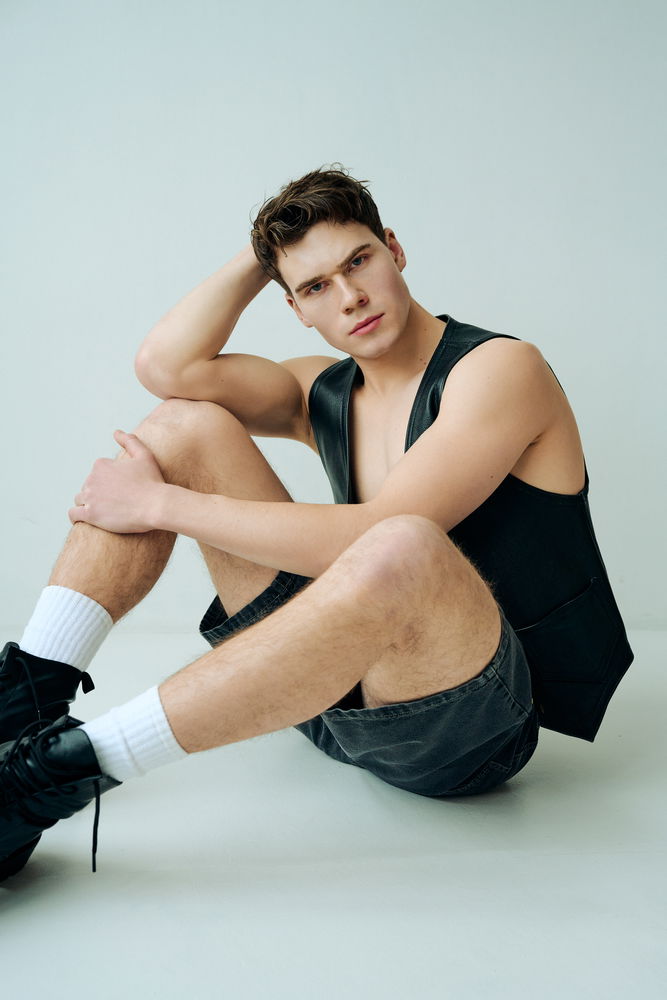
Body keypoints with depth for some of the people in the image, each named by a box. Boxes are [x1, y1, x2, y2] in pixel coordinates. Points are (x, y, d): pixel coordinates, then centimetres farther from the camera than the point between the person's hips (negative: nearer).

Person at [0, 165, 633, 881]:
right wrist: (257, 259, 2)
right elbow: (166, 366, -5)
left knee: (401, 550, -43)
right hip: (342, 687, 6)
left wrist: (163, 504, -18)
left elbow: (377, 538, -25)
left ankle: (66, 766, -30)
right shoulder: (323, 394, 10)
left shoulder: (500, 368, -11)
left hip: (476, 727, -5)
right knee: (186, 423, -1)